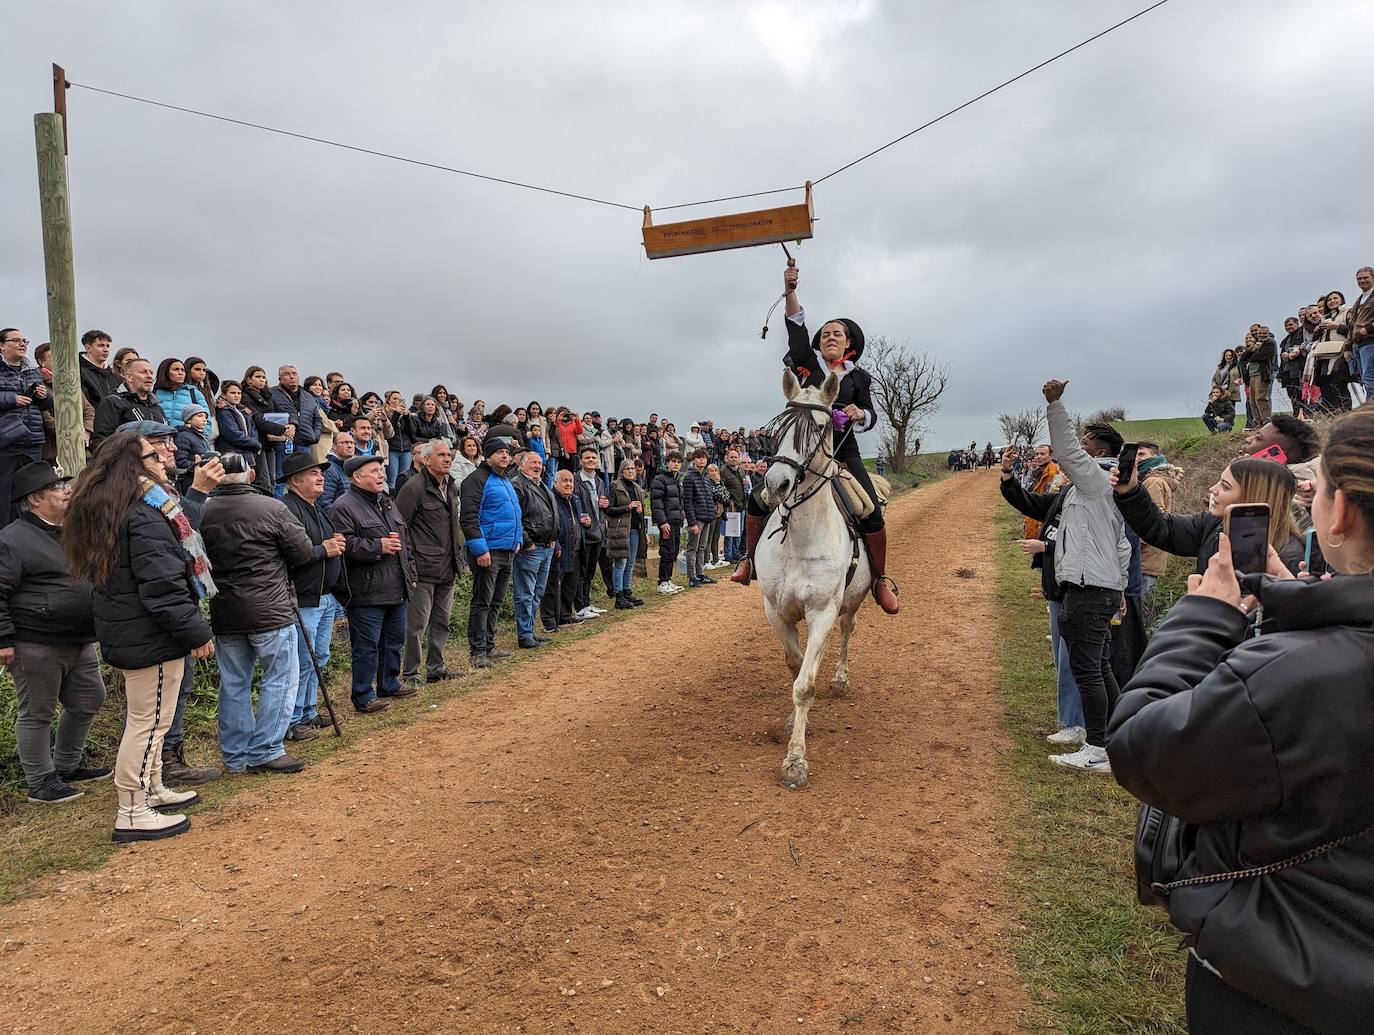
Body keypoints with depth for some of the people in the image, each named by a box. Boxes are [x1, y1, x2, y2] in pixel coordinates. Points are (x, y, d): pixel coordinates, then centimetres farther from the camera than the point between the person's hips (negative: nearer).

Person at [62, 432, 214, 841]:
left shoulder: (110, 511, 10)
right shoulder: (144, 516, -21)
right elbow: (162, 585, -24)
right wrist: (196, 632, -18)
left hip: (128, 632, 10)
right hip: (150, 636, -10)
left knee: (145, 718, 21)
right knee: (149, 722, -1)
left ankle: (151, 790, 36)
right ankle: (132, 815, 7)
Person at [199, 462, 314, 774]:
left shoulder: (204, 512, -1)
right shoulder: (273, 508, -13)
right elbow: (303, 552, -5)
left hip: (224, 614, 5)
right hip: (270, 611, -5)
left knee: (234, 684, 13)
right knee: (281, 679, 6)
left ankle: (235, 755, 21)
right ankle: (266, 751, 5)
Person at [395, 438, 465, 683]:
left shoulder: (451, 486, 13)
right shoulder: (414, 487, -13)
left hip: (447, 569, 8)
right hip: (423, 569, -8)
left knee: (442, 621, 16)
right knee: (417, 623, -2)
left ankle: (436, 668, 27)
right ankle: (410, 673, 8)